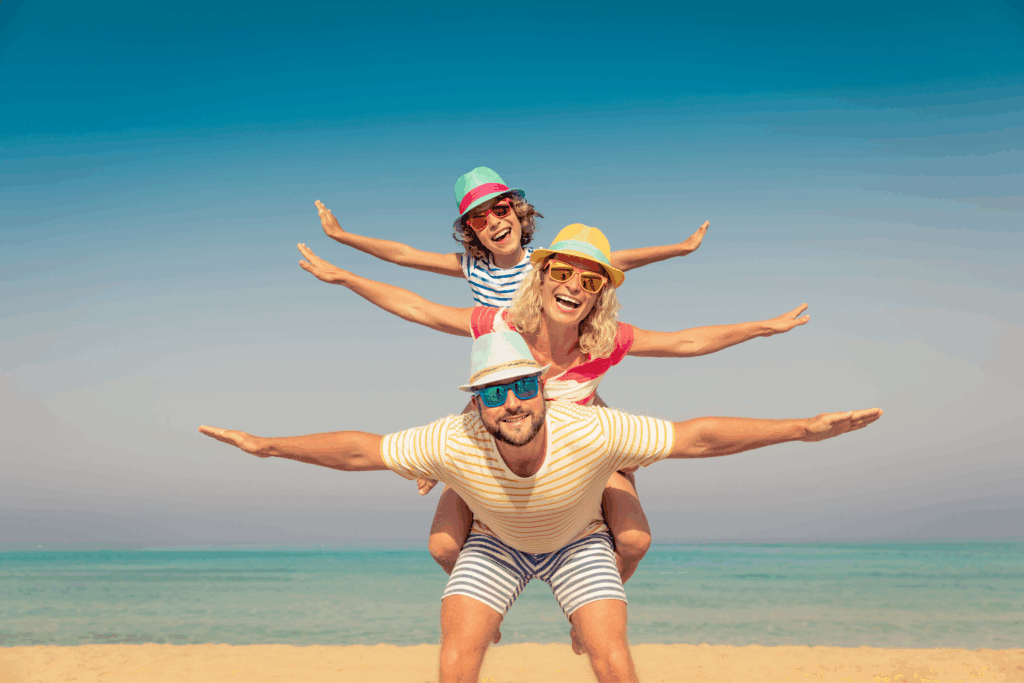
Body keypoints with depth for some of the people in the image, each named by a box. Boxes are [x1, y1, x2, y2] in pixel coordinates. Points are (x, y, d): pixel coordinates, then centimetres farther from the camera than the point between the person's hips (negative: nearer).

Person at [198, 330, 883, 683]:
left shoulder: (590, 432, -40)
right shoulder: (455, 443, -36)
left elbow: (698, 437, -35)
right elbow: (358, 449, -24)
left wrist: (804, 428, -37)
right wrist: (264, 445, -21)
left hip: (577, 541, 0)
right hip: (496, 542, 1)